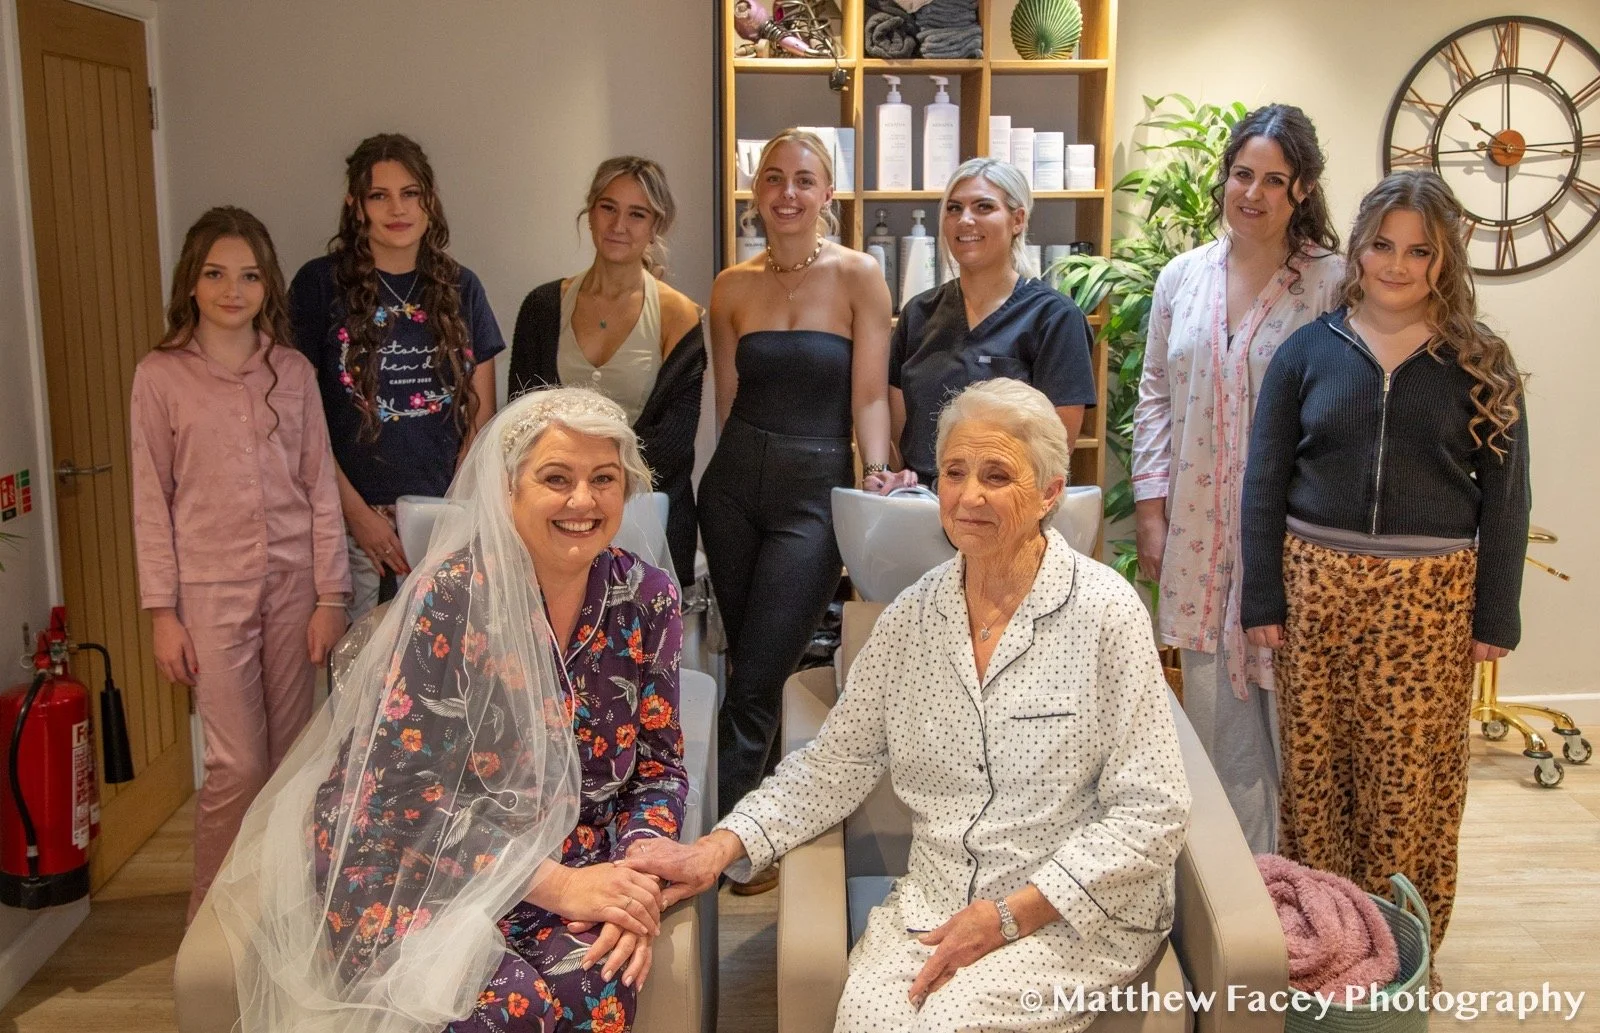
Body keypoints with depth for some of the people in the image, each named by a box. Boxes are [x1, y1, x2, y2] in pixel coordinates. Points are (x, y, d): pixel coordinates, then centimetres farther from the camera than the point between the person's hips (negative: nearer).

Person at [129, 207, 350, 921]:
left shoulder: (293, 371, 6)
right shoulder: (161, 375, 1)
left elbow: (320, 486, 6)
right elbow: (151, 501, 1)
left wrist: (330, 594, 2)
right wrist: (162, 610, -3)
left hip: (292, 584, 2)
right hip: (211, 590, -2)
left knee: (290, 757, 7)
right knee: (238, 764, -5)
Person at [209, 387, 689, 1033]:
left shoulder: (645, 599, -3)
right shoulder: (452, 599, -16)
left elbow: (660, 768, 3)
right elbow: (407, 791, -18)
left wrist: (636, 876, -16)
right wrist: (554, 884, -23)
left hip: (562, 860, 4)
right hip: (411, 859, -3)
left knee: (601, 980, -28)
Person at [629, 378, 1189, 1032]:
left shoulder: (1104, 613, -10)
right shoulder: (913, 616, 4)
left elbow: (1150, 815, -9)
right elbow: (834, 765, 6)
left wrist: (1009, 916, -15)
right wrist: (719, 850, -7)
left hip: (1078, 914, -3)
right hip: (935, 902, 3)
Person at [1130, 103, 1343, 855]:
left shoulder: (1334, 284, -6)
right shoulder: (1182, 277, 7)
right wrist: (1151, 509, 6)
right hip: (1198, 535, 4)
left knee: (1288, 704, 3)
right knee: (1216, 714, 12)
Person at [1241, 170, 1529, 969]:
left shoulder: (1477, 362, 3)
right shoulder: (1308, 350, 3)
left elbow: (1504, 494, 4)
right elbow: (1264, 481, 3)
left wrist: (1495, 615, -1)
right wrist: (1263, 599, -1)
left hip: (1430, 594, -1)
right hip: (1318, 581, 1)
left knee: (1413, 768, 2)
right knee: (1316, 760, 6)